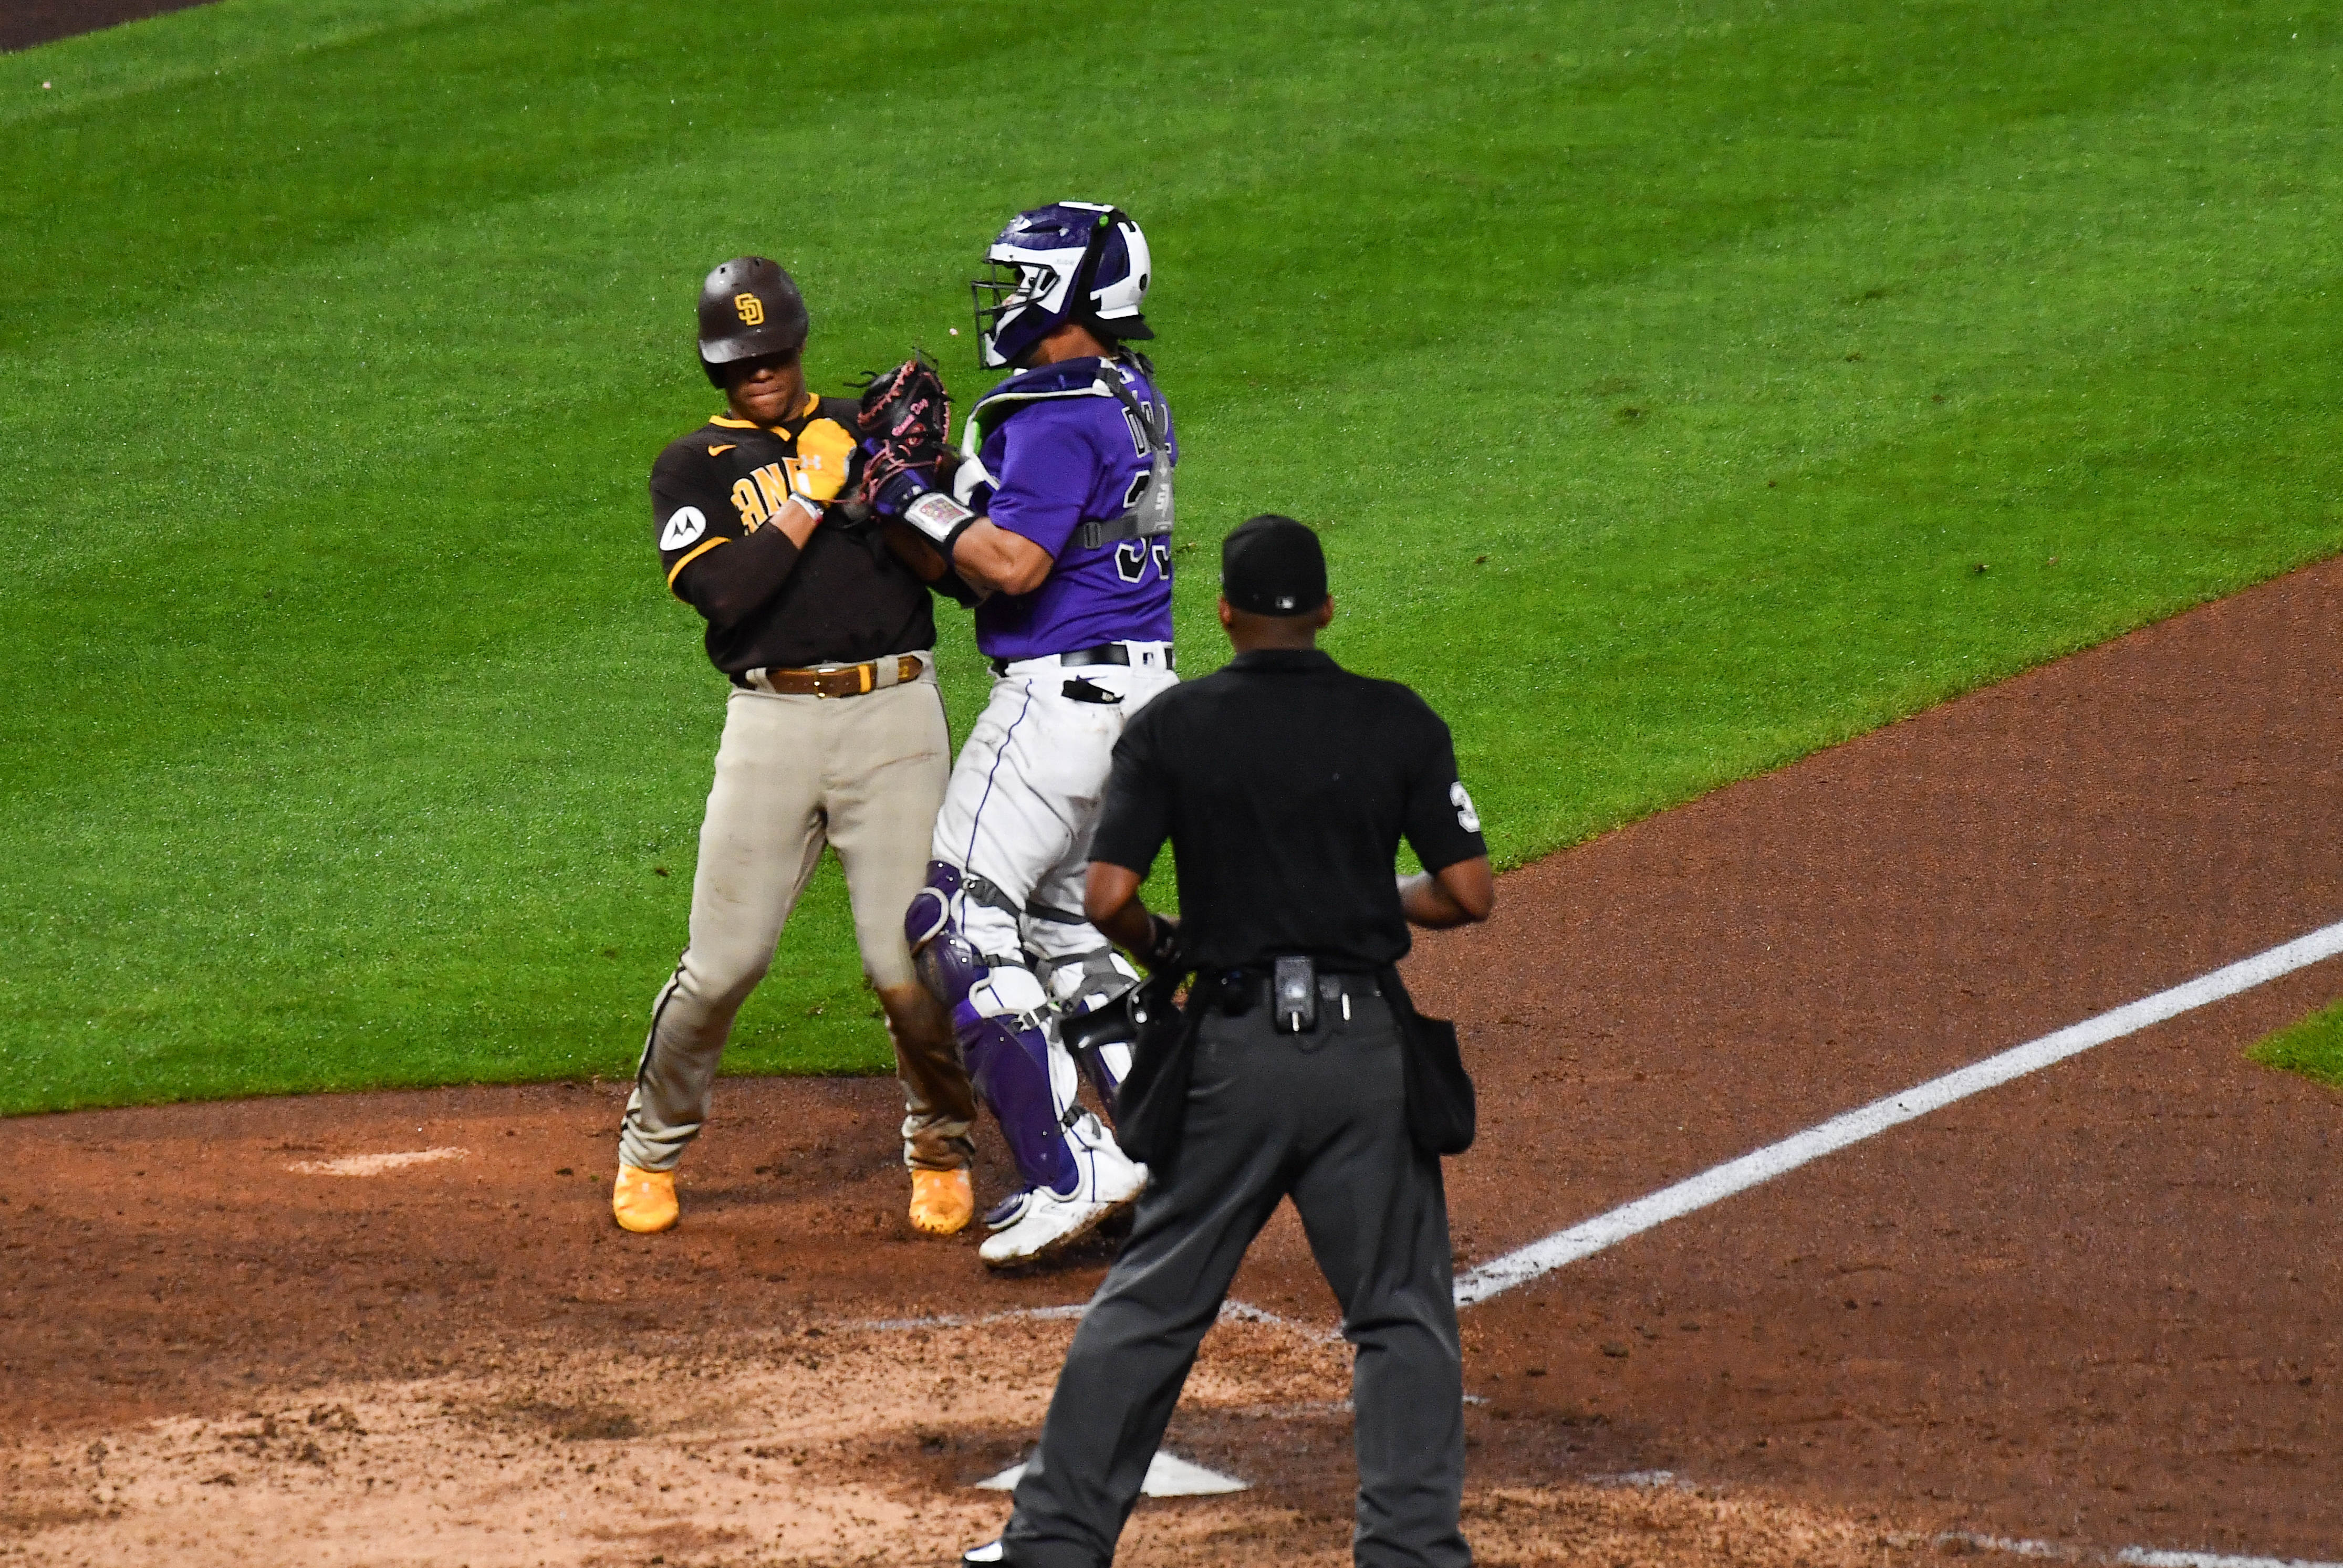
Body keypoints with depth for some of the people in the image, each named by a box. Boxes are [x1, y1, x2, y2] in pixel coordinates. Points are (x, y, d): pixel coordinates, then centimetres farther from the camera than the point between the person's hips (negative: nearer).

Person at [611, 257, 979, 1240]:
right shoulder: (694, 467, 8)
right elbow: (723, 591, -10)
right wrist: (812, 497, -11)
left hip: (894, 717, 0)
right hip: (772, 722, 0)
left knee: (907, 964, -4)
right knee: (724, 963, -1)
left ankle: (940, 1146, 18)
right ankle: (652, 1148, 19)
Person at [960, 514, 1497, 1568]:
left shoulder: (1172, 727, -1)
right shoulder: (1398, 723, 0)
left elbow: (1107, 897, -8)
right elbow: (1470, 894, -3)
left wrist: (1159, 946, 13)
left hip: (1233, 1047, 0)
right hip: (1367, 1046, 0)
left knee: (1151, 1301, 11)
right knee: (1402, 1313, 8)